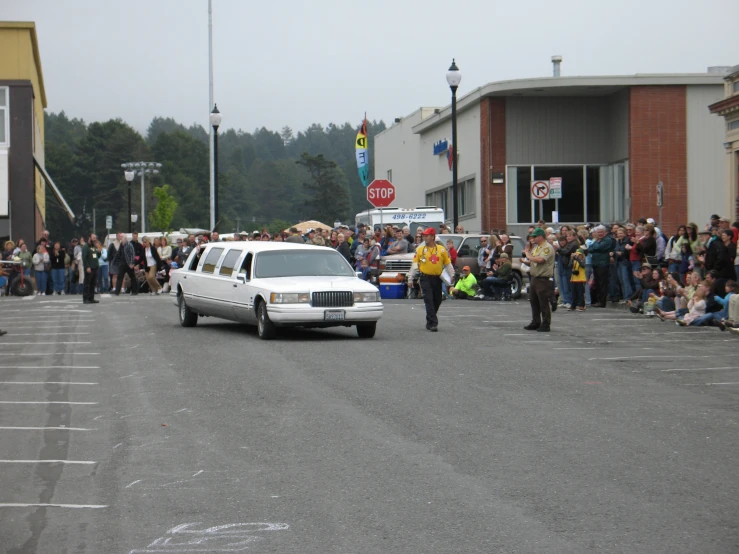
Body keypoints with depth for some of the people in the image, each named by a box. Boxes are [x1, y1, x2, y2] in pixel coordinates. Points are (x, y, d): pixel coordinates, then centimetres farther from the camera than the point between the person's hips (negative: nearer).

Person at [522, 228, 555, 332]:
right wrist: (525, 261, 2)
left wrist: (529, 256, -13)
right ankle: (535, 323, 24)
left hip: (543, 279, -9)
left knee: (544, 303, -5)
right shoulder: (536, 247, 17)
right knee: (534, 302, 14)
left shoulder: (548, 248, -13)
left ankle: (546, 325, 0)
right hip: (534, 278, 9)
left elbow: (540, 260, -26)